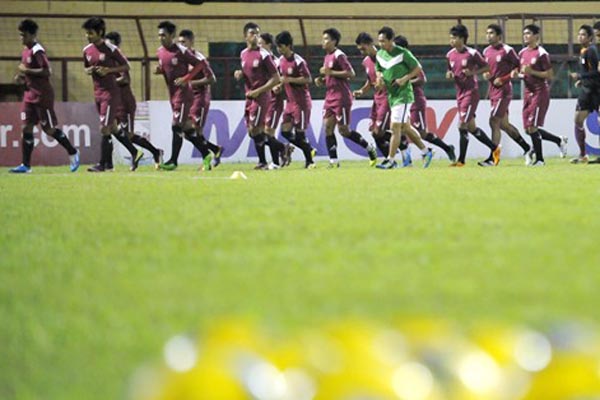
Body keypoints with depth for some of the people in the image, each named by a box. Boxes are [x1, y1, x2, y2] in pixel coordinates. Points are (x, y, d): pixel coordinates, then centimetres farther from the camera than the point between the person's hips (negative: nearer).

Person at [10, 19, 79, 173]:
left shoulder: (37, 51, -15)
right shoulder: (25, 51, 13)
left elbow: (47, 71, -23)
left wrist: (26, 70, -20)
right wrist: (22, 77, 7)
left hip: (42, 96, -9)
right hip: (30, 95, 9)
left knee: (49, 128, -3)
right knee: (26, 128, 1)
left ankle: (73, 153, 14)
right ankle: (26, 165, 1)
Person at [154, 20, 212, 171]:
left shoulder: (181, 51, -13)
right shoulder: (160, 52, 8)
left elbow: (200, 64, -11)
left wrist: (185, 79, -17)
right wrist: (159, 70, -1)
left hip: (183, 93, -8)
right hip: (172, 95, 8)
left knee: (177, 126, -12)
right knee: (187, 128, 10)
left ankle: (173, 161, -10)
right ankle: (206, 154, 19)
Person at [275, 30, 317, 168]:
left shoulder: (298, 61, -16)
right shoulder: (281, 61, 8)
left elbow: (308, 79, -18)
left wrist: (289, 80, -23)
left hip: (301, 101, -8)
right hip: (290, 101, 8)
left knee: (299, 132, -7)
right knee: (285, 131, 1)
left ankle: (309, 161, 7)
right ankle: (309, 150, 17)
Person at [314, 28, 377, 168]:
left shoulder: (339, 55, -12)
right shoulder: (327, 57, 15)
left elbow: (351, 73, -19)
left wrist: (331, 72, -21)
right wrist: (321, 80, 6)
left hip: (341, 97, -9)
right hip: (330, 97, 9)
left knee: (343, 130, -5)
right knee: (328, 127, -2)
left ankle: (370, 149, 10)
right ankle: (333, 161, -2)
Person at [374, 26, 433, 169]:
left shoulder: (403, 53, -14)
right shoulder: (380, 54, 5)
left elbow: (417, 68, -7)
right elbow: (379, 70, 21)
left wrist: (404, 79, -19)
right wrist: (379, 78, -1)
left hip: (403, 95, -8)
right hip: (391, 95, 8)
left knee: (395, 127, -11)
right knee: (405, 127, 15)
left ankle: (390, 160, -7)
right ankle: (425, 151, 29)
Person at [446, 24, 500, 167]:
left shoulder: (472, 53, -11)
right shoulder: (450, 55, 7)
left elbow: (487, 67, -4)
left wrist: (473, 72, -19)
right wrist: (449, 74, -2)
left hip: (471, 92, -7)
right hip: (460, 93, 7)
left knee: (462, 125, -12)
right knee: (471, 127, 11)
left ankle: (461, 160, -7)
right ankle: (494, 148, 25)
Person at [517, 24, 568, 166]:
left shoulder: (541, 54, -10)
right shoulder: (522, 53, 12)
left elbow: (550, 75, -13)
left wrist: (532, 72, -21)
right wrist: (519, 74, 0)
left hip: (540, 92, -8)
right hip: (528, 92, 8)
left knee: (532, 126, -12)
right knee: (529, 129, 6)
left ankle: (539, 159, 0)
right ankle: (559, 141, 23)